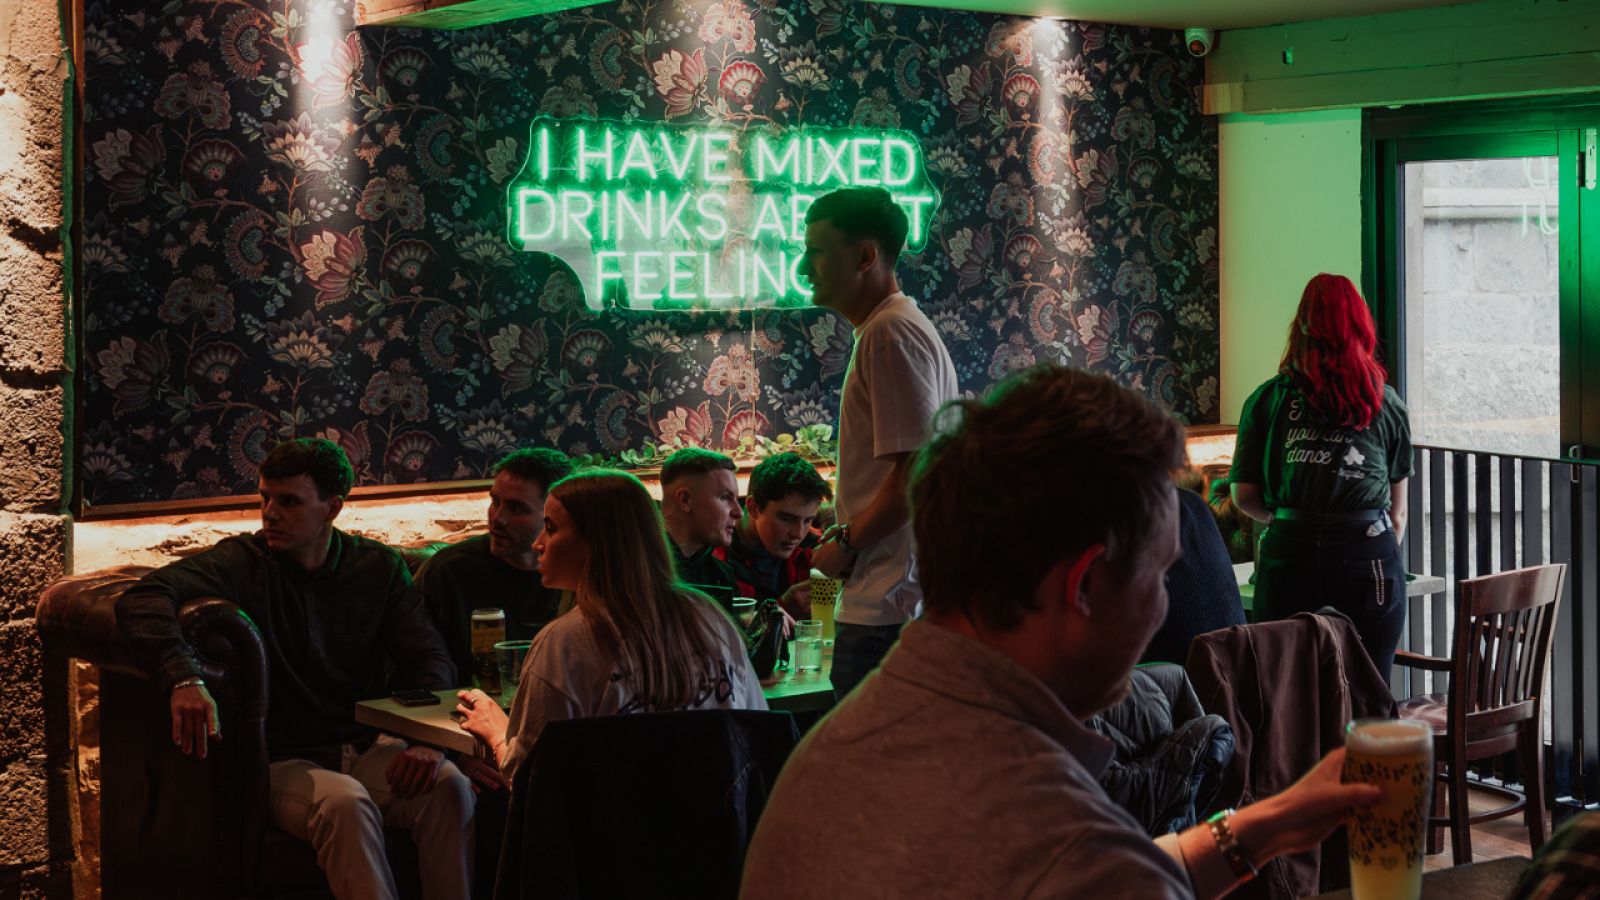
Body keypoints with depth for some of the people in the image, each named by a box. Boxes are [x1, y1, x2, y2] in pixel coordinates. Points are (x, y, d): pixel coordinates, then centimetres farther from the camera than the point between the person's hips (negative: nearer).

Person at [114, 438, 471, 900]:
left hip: (367, 750, 3)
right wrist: (184, 680, -38)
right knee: (343, 800, -37)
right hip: (283, 761, -3)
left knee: (450, 786, -27)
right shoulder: (243, 562, -2)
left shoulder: (378, 567, 9)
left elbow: (430, 658, 4)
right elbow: (144, 598, -18)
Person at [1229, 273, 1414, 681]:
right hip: (1369, 562, 0)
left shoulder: (1269, 399, 2)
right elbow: (1398, 513, 13)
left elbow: (1244, 496, 3)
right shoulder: (1387, 403, 6)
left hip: (1289, 559, 0)